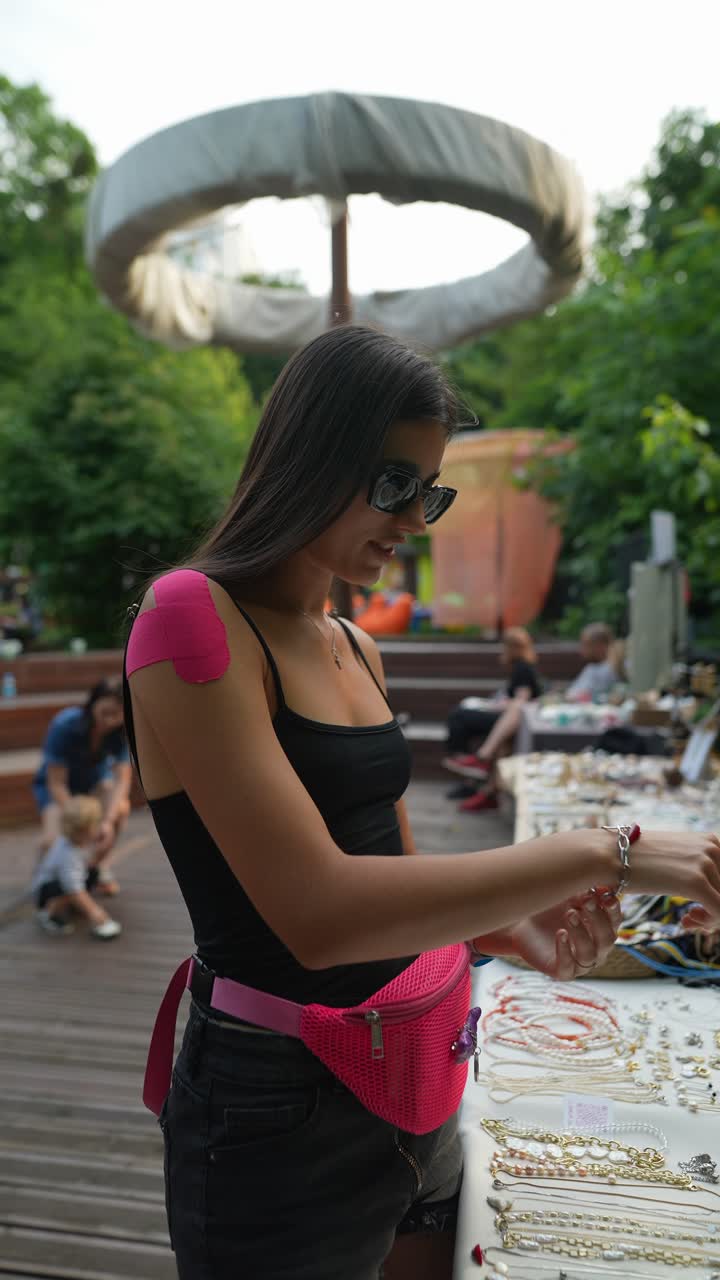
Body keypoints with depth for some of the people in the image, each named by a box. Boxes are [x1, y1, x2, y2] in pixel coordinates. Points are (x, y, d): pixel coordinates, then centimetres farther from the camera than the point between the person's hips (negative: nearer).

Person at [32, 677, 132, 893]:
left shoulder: (121, 730, -23)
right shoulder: (65, 726, -32)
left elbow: (122, 778, -28)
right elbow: (57, 783, -28)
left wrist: (108, 821, -42)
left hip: (95, 778, 2)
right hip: (55, 784, -2)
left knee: (120, 807, -31)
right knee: (53, 842, -28)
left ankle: (99, 863, -5)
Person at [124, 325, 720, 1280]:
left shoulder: (357, 650, 6)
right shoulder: (192, 618, -19)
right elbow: (318, 912, -28)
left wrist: (514, 931, -8)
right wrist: (597, 852, -24)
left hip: (409, 1085, 7)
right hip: (278, 1112, -7)